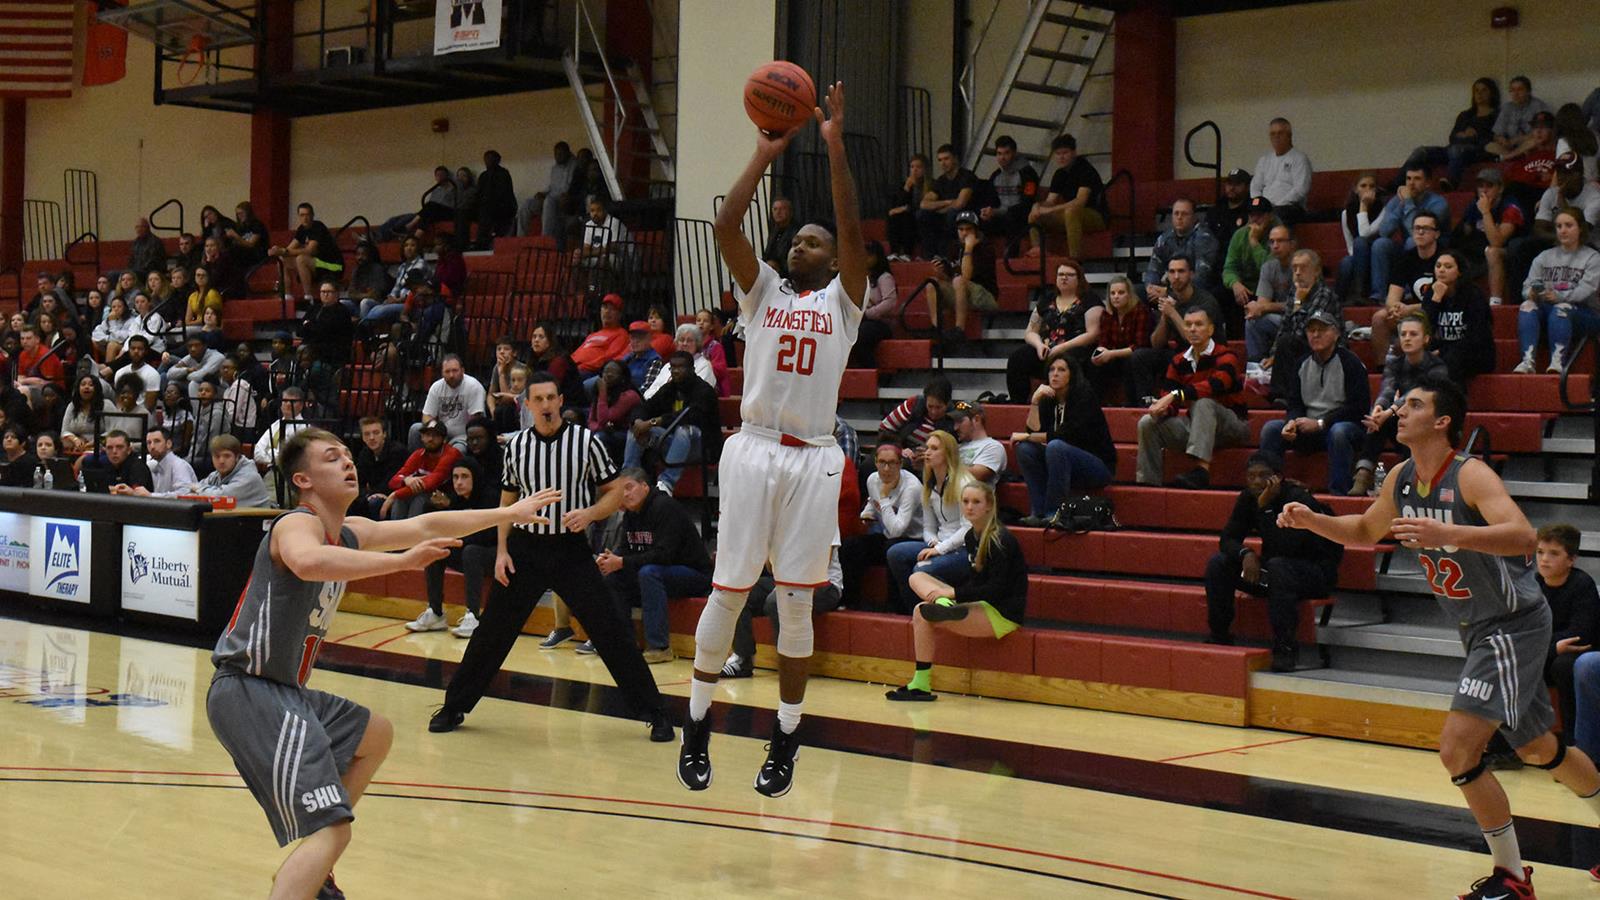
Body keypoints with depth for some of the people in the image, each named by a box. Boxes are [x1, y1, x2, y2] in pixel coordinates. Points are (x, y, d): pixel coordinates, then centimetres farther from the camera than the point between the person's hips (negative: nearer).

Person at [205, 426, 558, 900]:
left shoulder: (349, 534, 12)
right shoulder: (297, 524, -15)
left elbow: (426, 527, 24)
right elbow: (307, 562, -40)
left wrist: (507, 514, 29)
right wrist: (402, 561, -41)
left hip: (285, 690, 11)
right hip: (249, 690, -11)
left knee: (375, 735, 32)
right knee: (332, 830, -20)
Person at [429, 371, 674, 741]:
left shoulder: (585, 440, -4)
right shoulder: (516, 445, 3)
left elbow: (615, 492, 1)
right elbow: (507, 502, 13)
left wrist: (589, 513, -18)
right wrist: (501, 551, 4)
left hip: (571, 548, -2)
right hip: (525, 548, 2)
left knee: (611, 633, -5)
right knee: (491, 632, 5)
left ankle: (656, 713, 3)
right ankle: (453, 707, 20)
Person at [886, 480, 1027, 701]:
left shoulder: (1000, 540, -15)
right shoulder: (970, 536, 11)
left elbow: (996, 589, -20)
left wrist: (953, 592, -20)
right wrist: (945, 595, 1)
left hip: (1003, 614, -9)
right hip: (980, 606, 9)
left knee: (922, 614, -20)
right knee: (917, 577, 4)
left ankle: (921, 685, -16)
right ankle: (944, 606, -27)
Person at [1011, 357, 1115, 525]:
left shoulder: (1084, 396, -12)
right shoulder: (1048, 400, 6)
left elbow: (1069, 435, -21)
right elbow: (1034, 431, -5)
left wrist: (1027, 436, -16)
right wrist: (1034, 402, -16)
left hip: (1099, 466, -6)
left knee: (1056, 446, -32)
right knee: (1025, 448, -13)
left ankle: (1053, 514, -31)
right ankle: (1038, 512, -20)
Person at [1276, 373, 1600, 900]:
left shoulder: (1470, 476, -22)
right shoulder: (1402, 480, 2)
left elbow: (1524, 538, -37)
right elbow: (1365, 531, 20)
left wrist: (1445, 533, -48)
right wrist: (1311, 520, 3)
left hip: (1514, 625, -9)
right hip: (1479, 631, 9)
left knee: (1457, 750, -15)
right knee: (1538, 749, 21)